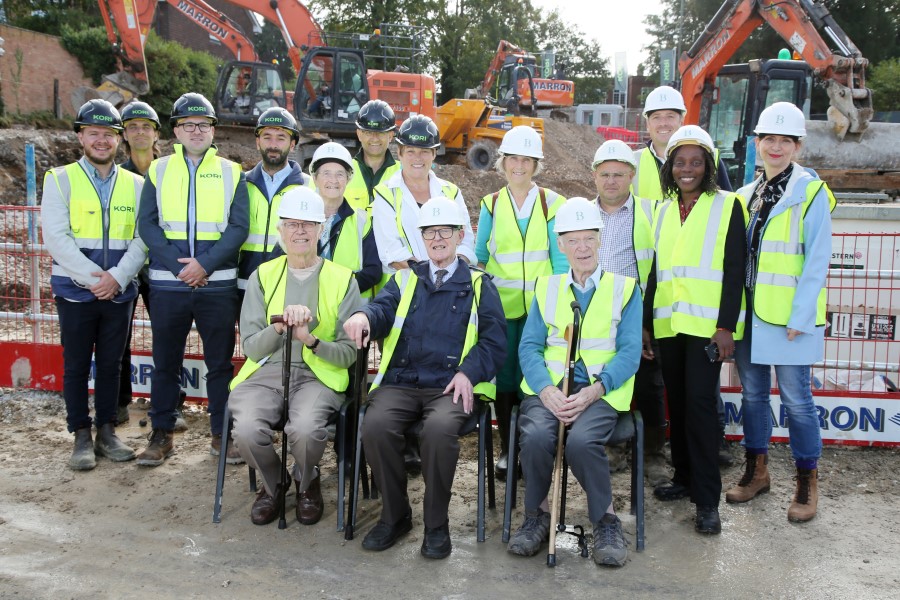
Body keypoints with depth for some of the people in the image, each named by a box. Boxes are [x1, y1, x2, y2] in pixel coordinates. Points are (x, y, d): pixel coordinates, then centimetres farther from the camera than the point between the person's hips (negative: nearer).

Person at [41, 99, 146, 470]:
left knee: (111, 364, 9)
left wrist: (117, 277, -13)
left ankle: (106, 432, 21)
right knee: (76, 365, 5)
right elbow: (56, 237, -8)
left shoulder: (135, 184, 8)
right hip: (76, 292, -2)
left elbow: (142, 238, 1)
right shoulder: (60, 180, 2)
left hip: (119, 293, 2)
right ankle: (81, 437, 15)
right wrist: (92, 277, -16)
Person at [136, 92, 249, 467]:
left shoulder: (231, 173, 7)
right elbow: (146, 224, 1)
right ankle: (161, 435, 20)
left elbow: (239, 226, -1)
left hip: (218, 284, -1)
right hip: (167, 283, 1)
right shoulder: (158, 171, 9)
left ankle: (222, 434, 16)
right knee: (165, 362, 8)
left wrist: (205, 264, -13)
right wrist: (178, 266, -11)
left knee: (220, 362, 5)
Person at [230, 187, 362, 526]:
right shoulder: (262, 276, 10)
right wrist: (280, 326, -16)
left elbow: (349, 354, 2)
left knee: (304, 428, -33)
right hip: (265, 372, 2)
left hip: (318, 375, -1)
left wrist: (310, 340, -17)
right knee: (246, 430, -28)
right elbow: (250, 347, 4)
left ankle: (307, 484, 5)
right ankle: (273, 484, 8)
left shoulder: (342, 280, 5)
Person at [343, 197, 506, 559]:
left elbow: (494, 340, 6)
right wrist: (364, 316, -24)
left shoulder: (478, 285, 15)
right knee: (376, 426, -28)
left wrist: (468, 373, -12)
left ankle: (437, 524, -11)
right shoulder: (405, 280, 22)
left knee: (439, 428, -34)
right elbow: (383, 308, 1)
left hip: (450, 386, -2)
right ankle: (394, 515, -4)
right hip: (400, 382, 2)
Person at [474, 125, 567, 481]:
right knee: (503, 376, 5)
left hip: (540, 306, -1)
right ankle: (506, 449, 19)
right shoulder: (491, 205, 7)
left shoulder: (550, 203, 2)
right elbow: (478, 255, 12)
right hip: (500, 305, 2)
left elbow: (560, 257, 3)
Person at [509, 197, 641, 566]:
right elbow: (529, 346, 7)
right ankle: (537, 515, -3)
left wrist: (593, 391, -16)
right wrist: (546, 389, -13)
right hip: (548, 388, 2)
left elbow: (630, 352, 0)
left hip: (601, 391, -2)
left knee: (582, 440, -32)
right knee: (536, 436, -30)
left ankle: (605, 520, -5)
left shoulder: (624, 288, 10)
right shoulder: (546, 288, 16)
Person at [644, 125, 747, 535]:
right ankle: (684, 477, 24)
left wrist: (726, 326, -12)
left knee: (700, 401, -9)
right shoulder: (663, 211, 15)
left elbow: (734, 270, -5)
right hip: (668, 324, 5)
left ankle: (707, 499, -2)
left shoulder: (727, 206, 1)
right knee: (677, 401, 10)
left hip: (707, 324, -5)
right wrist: (646, 320, 13)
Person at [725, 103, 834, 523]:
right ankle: (756, 470, 28)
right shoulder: (746, 195, 10)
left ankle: (807, 481, 17)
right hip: (748, 314, 5)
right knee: (753, 393, 13)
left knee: (796, 399, 1)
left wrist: (799, 317, -15)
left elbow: (817, 260, -10)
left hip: (791, 317, -5)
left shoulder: (811, 193, -6)